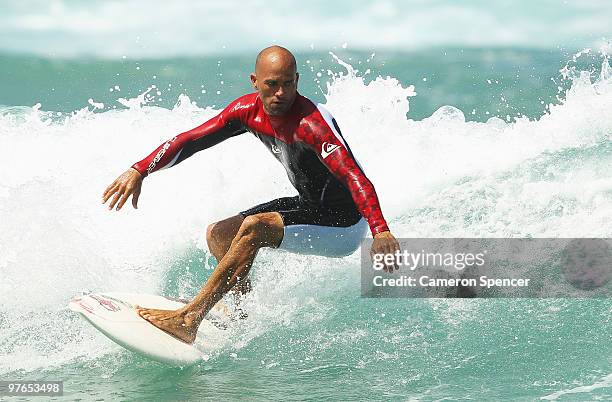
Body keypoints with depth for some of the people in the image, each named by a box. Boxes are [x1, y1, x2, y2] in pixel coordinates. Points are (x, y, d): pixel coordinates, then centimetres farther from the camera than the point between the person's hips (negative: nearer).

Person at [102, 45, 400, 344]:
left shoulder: (311, 123, -29)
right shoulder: (249, 110, -6)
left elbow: (354, 176, -39)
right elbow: (190, 140, 0)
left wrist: (381, 231, -53)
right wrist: (139, 171, -11)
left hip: (343, 225, -8)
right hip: (308, 205, 9)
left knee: (255, 227, -28)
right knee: (218, 235, 10)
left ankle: (188, 320, -27)